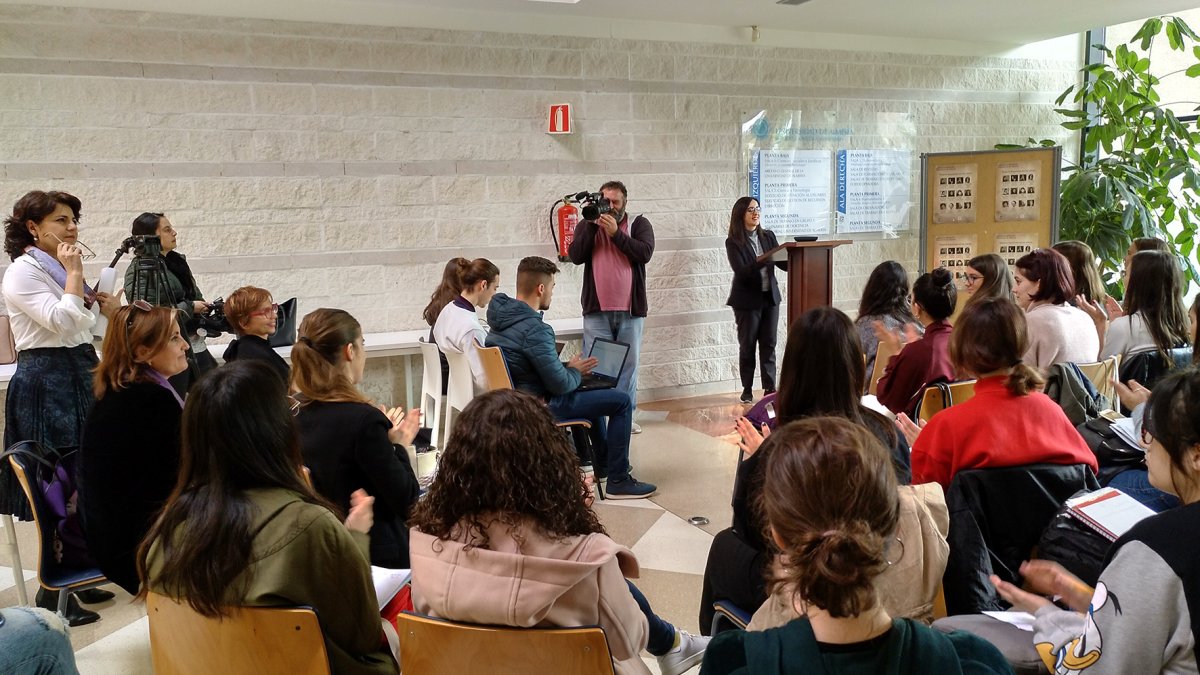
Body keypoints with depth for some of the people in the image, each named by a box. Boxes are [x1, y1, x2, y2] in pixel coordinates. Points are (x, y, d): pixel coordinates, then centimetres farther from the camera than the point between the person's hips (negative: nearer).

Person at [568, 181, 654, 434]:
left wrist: (615, 232, -17)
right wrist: (591, 224, -12)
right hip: (596, 310, 0)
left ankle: (626, 415, 13)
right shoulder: (588, 225, 9)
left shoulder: (639, 224, 6)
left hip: (630, 310, 0)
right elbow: (576, 256, -7)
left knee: (629, 365, 5)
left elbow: (645, 253, -12)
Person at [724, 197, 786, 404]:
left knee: (769, 345, 3)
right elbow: (741, 272, -18)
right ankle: (747, 390, 15)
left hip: (770, 297, 4)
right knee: (747, 346, 5)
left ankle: (770, 389, 8)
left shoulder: (768, 236, 7)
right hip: (747, 300, -4)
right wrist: (763, 261, -32)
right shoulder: (733, 242, -8)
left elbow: (783, 263, 3)